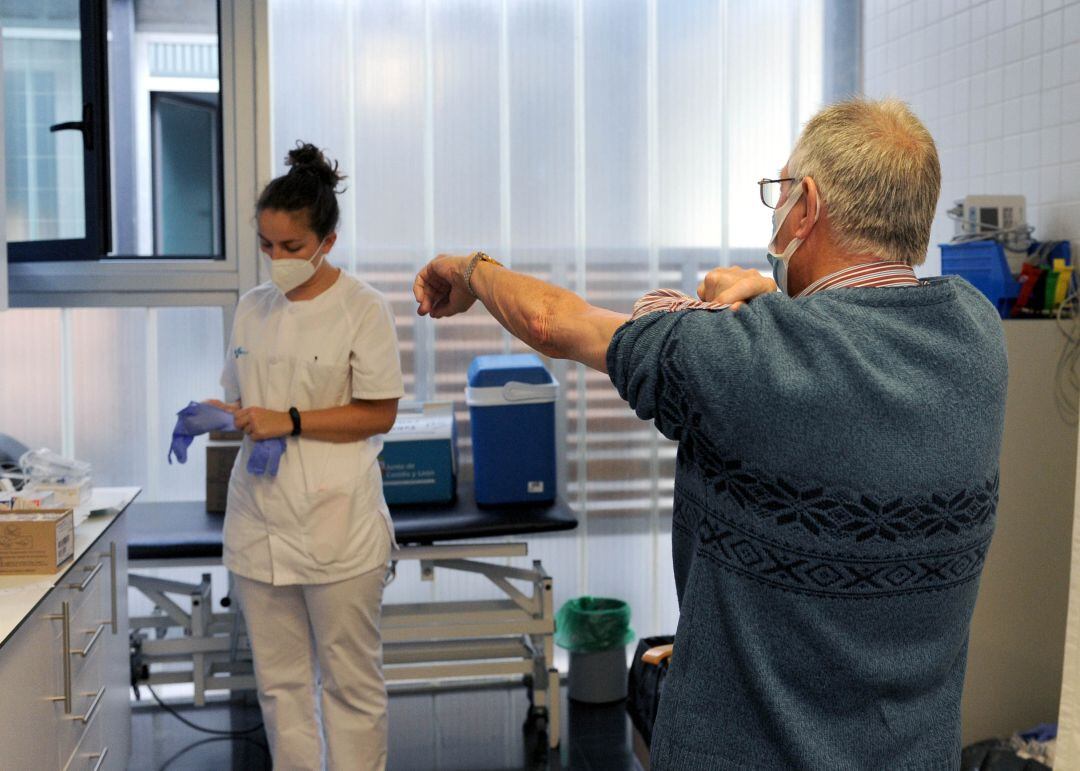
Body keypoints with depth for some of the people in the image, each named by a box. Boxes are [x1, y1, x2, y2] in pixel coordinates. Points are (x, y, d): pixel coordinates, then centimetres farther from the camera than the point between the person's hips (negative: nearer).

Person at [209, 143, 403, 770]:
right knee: (279, 679, 14)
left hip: (337, 525, -5)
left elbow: (379, 413, -9)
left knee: (351, 681, 6)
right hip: (260, 518, 6)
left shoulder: (362, 309, -6)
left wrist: (287, 422, -15)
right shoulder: (253, 307, 11)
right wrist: (216, 415, -3)